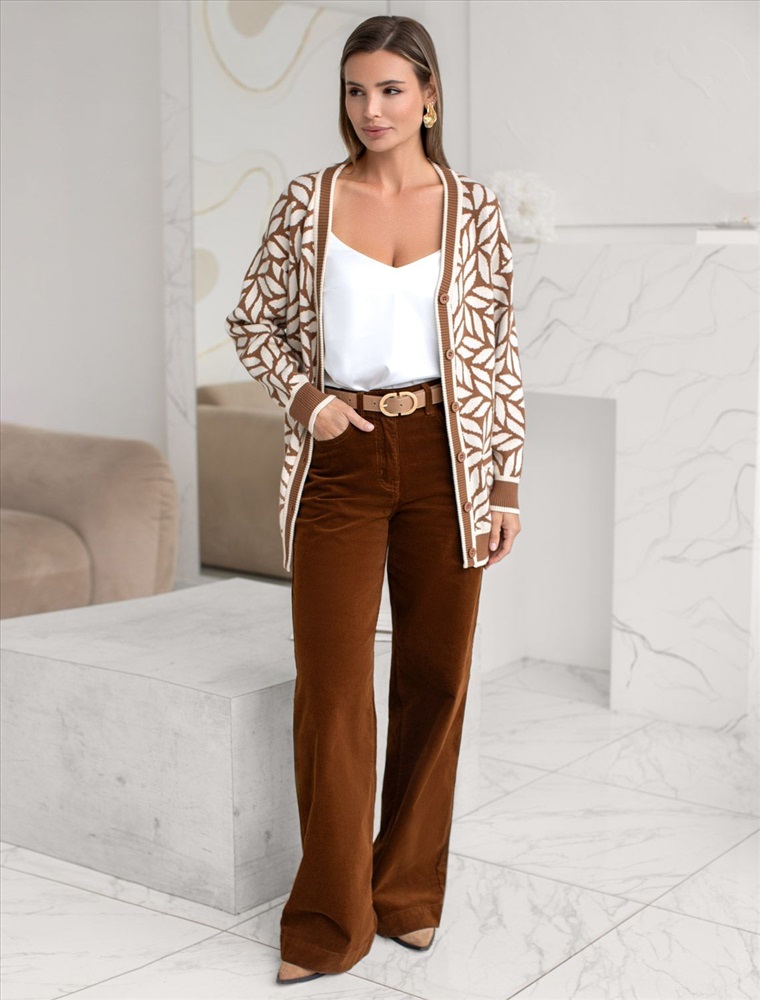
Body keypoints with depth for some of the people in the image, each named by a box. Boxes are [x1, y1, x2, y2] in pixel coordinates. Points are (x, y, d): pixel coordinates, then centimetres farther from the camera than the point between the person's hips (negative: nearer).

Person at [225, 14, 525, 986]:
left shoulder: (474, 209, 3)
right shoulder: (308, 200, 3)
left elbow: (498, 352, 5)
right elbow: (252, 318, 11)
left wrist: (505, 480, 1)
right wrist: (302, 396, -5)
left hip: (444, 457, 1)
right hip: (340, 460, 0)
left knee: (435, 676, 8)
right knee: (331, 686, -1)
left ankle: (408, 891, 26)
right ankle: (330, 921, 12)